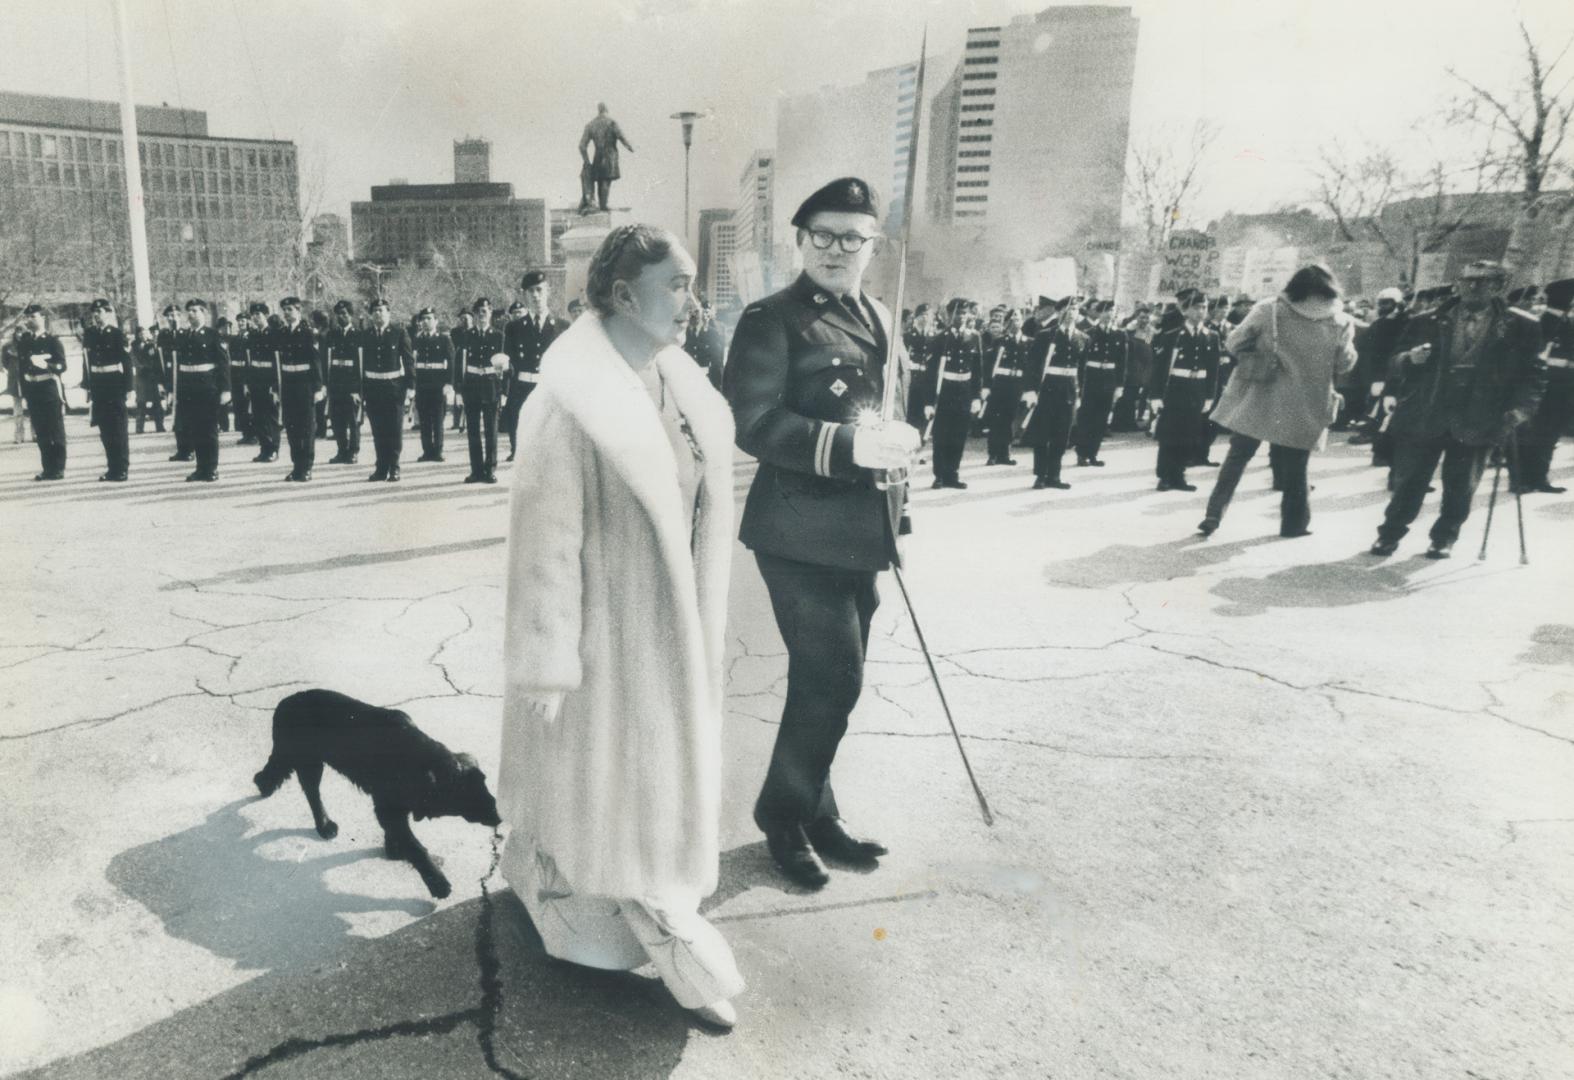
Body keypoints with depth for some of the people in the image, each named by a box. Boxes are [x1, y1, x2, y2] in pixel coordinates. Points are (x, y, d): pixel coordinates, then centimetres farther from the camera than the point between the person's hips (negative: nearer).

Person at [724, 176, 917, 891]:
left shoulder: (879, 318, 16)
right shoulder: (771, 320, -9)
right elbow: (754, 424, -19)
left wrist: (898, 445, 10)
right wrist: (851, 444, -25)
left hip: (861, 532, 8)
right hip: (802, 533, -8)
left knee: (831, 682, 17)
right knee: (832, 681, -7)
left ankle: (813, 812, 33)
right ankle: (785, 814, 16)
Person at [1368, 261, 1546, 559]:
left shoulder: (1523, 327, 0)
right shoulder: (1427, 322, 2)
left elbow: (1533, 373, 1)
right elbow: (1395, 362, 6)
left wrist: (1521, 409, -11)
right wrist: (1410, 358, -15)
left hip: (1475, 421, 0)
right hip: (1424, 416, 0)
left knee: (1460, 488, 9)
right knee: (1408, 481, 6)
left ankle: (1444, 538, 25)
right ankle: (1390, 533, 20)